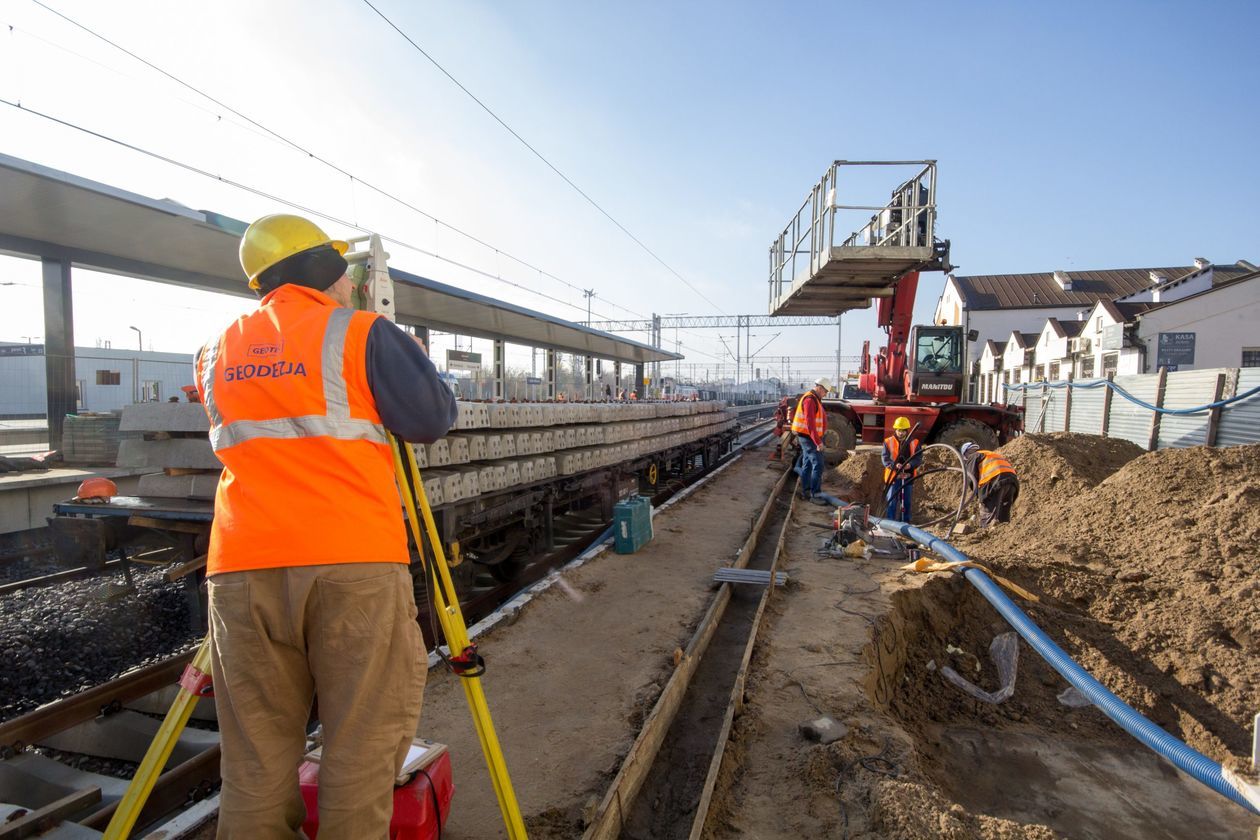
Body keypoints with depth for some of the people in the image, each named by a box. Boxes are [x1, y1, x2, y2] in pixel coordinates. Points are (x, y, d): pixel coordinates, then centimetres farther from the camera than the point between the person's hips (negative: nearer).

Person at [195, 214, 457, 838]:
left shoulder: (217, 352, 17)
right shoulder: (361, 334, 0)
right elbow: (433, 420, -2)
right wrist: (412, 355, 15)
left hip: (243, 566, 5)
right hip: (355, 561, -5)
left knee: (256, 759, 13)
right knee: (361, 749, 6)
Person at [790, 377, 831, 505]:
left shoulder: (814, 399, 15)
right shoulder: (810, 399, -18)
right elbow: (810, 423, -25)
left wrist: (818, 439, 22)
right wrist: (818, 441, -27)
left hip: (808, 437, 11)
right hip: (808, 437, -11)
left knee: (807, 465, 14)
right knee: (818, 465, -12)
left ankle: (805, 492, 20)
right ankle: (815, 495, -10)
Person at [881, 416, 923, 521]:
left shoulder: (914, 443, 4)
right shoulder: (888, 442, -1)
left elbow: (919, 458, -1)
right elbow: (885, 458, -6)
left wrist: (910, 464, -23)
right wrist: (894, 465, -25)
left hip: (908, 477, 2)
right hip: (893, 476, -2)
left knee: (906, 501, 11)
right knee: (892, 501, 1)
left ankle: (905, 522, 22)